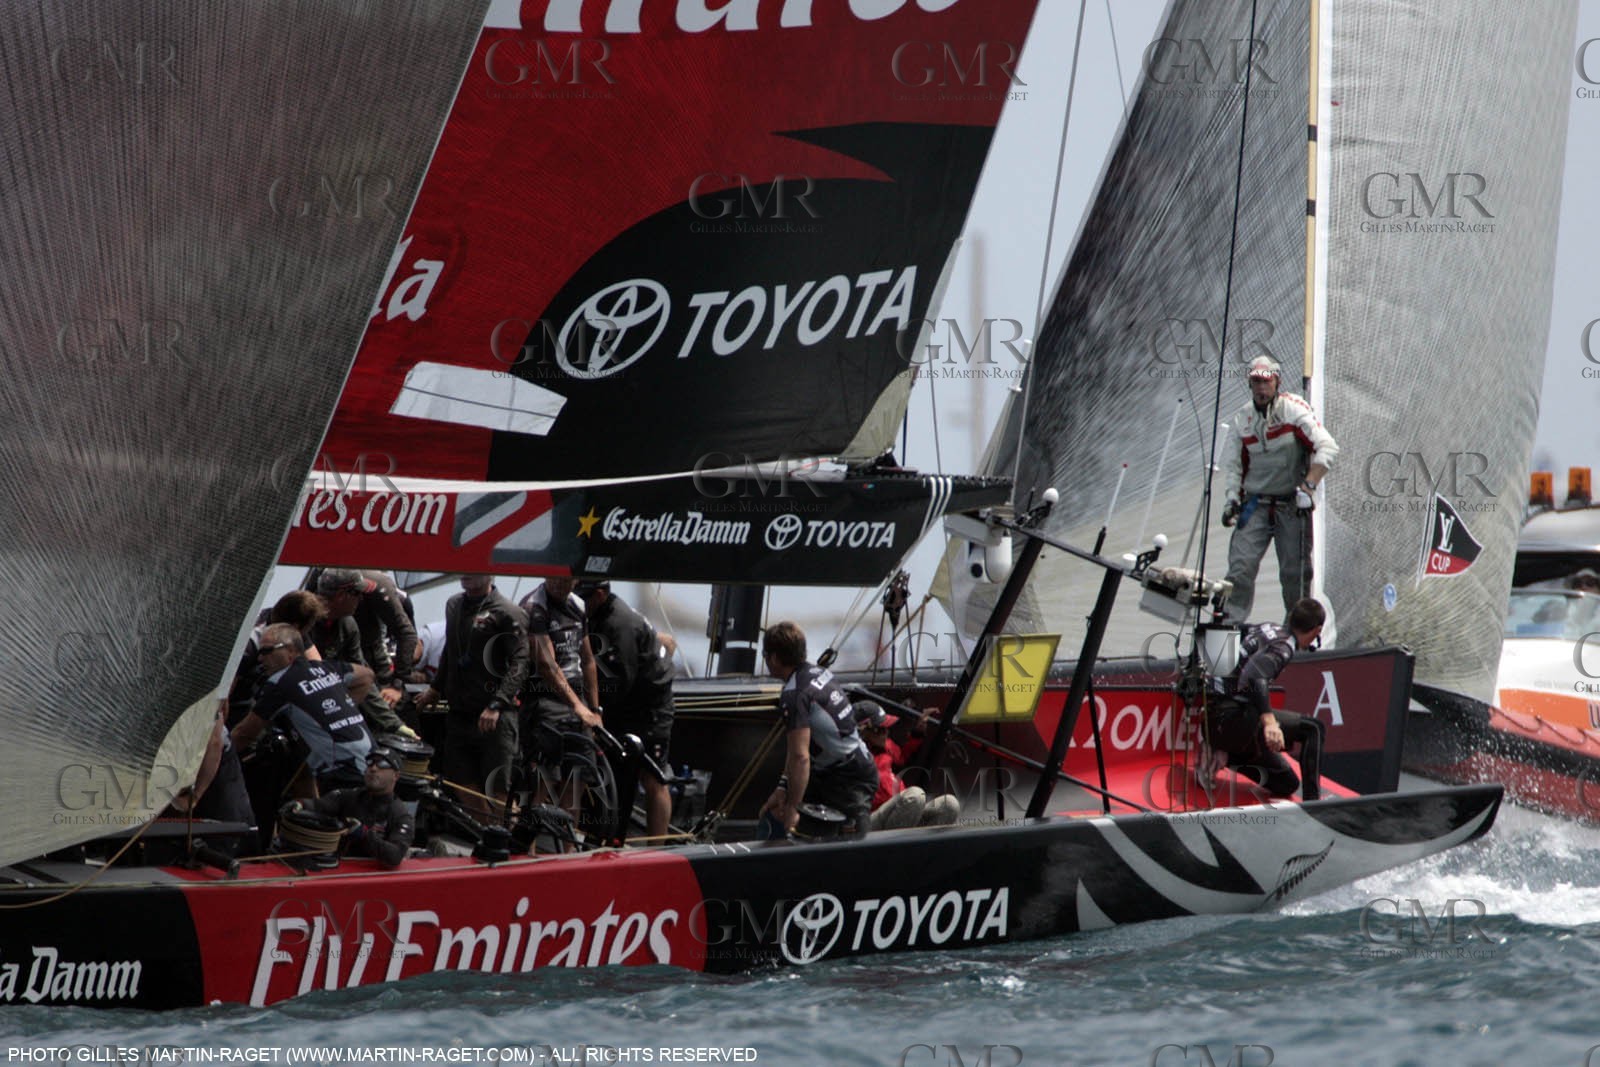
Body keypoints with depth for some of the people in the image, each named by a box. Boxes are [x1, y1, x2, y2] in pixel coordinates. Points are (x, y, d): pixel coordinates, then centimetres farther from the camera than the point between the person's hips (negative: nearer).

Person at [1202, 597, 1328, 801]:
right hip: (1230, 718, -10)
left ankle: (1224, 756, 4)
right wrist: (1268, 720, -41)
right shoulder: (1283, 646, -13)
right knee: (1311, 728, -11)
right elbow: (1253, 675, -32)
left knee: (1287, 784, 16)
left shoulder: (1268, 628, 14)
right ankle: (1312, 804, -20)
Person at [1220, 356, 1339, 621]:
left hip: (1291, 505, -3)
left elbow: (1327, 447, -14)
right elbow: (1236, 465, 18)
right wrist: (1232, 498, 3)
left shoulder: (1294, 408, -6)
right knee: (1240, 567, -9)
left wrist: (1308, 485, -22)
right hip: (1256, 503, 3)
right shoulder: (1242, 419, 9)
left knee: (1295, 573, -2)